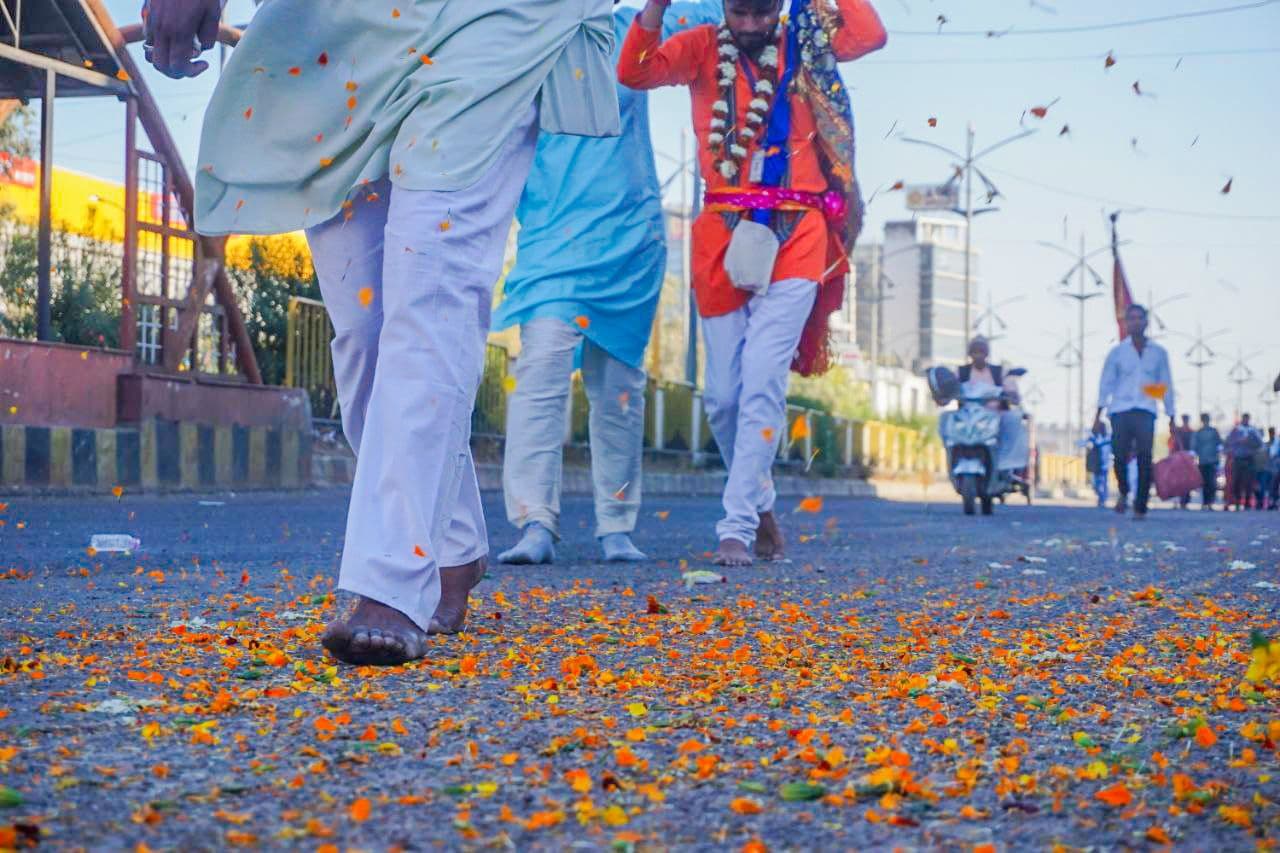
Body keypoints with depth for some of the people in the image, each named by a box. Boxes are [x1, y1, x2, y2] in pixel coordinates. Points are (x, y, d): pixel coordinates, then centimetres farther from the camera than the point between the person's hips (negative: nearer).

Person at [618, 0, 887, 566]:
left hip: (795, 237, -1)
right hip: (723, 235, 1)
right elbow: (635, 72, -9)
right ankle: (759, 501, 28)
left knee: (762, 382, -12)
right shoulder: (704, 48, 8)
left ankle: (737, 528, -9)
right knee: (724, 395, 5)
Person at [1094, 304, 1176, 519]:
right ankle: (1123, 492, 19)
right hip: (1120, 411, 0)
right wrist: (1099, 411, -4)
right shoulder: (1117, 352, 9)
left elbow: (1167, 386, 14)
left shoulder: (1158, 353, 12)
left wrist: (1172, 417, 12)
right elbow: (1106, 382, 6)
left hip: (1146, 412, 0)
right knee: (1120, 456, -9)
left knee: (1144, 459, -9)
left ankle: (1140, 507, -4)